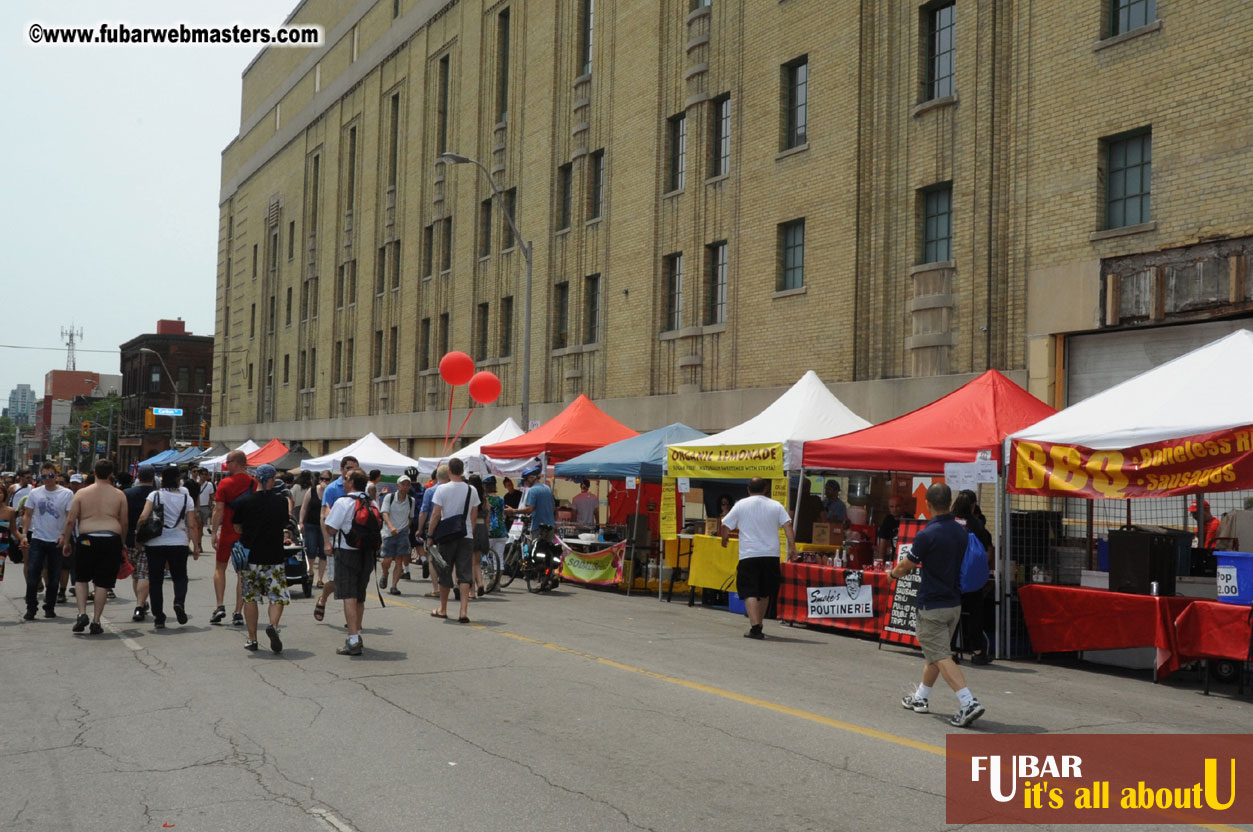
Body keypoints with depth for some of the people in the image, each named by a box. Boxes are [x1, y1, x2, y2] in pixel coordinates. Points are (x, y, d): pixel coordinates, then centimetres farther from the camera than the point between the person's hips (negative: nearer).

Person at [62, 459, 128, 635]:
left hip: (87, 539, 0)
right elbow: (124, 523, 5)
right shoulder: (119, 495, 4)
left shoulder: (82, 493, 4)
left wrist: (67, 542, 11)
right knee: (103, 583, 5)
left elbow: (70, 521, 1)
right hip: (111, 540, 0)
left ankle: (82, 613, 1)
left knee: (81, 578, 17)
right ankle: (96, 621, 6)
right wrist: (121, 544, 18)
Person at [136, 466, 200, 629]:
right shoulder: (186, 498, 1)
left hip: (155, 543, -1)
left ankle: (158, 618, 6)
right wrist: (196, 547, 4)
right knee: (180, 576, 18)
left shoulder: (154, 495, -3)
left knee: (155, 580, 9)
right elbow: (192, 525, -1)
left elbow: (143, 517, -13)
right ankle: (179, 602, -11)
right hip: (179, 543, 1)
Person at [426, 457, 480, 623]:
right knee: (464, 574, 0)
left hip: (447, 536, -2)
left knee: (445, 573, 11)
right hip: (466, 536, 2)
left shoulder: (442, 489, -8)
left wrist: (430, 534, -1)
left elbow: (436, 514, -9)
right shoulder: (471, 490, 2)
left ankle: (443, 609, 23)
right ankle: (464, 611, -10)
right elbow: (474, 516, 7)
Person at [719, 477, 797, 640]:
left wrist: (724, 539, 23)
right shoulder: (776, 506, 7)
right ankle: (758, 625, 24)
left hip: (748, 555, -2)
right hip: (771, 555, 3)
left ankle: (755, 627, -20)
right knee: (765, 593, 17)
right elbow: (788, 526, -4)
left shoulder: (741, 505, 3)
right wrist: (792, 547, -7)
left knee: (749, 593, -4)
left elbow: (725, 526, 5)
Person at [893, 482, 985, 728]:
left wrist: (894, 572, 17)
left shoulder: (927, 535, -19)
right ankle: (921, 698, 33)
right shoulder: (962, 531, 3)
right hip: (954, 603, 8)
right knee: (934, 654, 20)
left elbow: (904, 567, -6)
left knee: (942, 657, -8)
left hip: (932, 606, -8)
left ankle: (968, 703, -20)